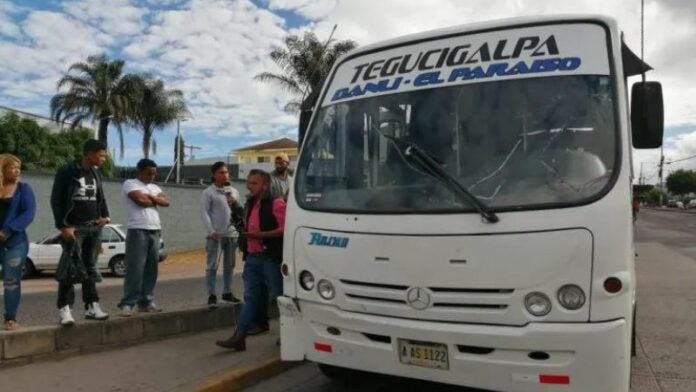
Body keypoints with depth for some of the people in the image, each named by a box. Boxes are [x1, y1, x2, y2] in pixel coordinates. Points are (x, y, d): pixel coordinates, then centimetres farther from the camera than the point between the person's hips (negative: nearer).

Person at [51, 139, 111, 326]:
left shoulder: (96, 174, 12)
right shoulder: (66, 172, -7)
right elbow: (56, 200, -9)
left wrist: (105, 216, 5)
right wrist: (63, 226, -16)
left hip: (94, 227, 6)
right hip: (74, 227, -6)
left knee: (90, 268, 9)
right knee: (71, 268, -9)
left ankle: (91, 306, 13)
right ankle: (65, 309, -3)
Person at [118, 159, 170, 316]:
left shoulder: (154, 187, 21)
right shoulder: (130, 184, 0)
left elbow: (166, 202, 6)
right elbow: (140, 200, -15)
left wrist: (149, 197, -7)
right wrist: (155, 200, 3)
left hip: (155, 231, 7)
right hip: (138, 231, -7)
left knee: (151, 269, 7)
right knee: (135, 269, -9)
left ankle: (146, 302, 13)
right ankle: (127, 304, -5)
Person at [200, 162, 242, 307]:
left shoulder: (234, 191, 13)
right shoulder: (208, 193, -3)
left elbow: (239, 211, 19)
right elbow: (204, 213, -8)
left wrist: (236, 204, -5)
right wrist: (211, 231, -16)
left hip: (231, 234, 5)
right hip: (216, 235, -5)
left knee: (229, 265, 12)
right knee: (212, 266, -3)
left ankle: (227, 292, 23)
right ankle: (212, 295, 4)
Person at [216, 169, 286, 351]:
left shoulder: (276, 203, -12)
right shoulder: (251, 204, 15)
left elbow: (285, 229, -20)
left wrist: (261, 234, -22)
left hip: (270, 258, -8)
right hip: (252, 257, 8)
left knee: (280, 295, 6)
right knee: (250, 297, 7)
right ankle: (239, 336, 6)